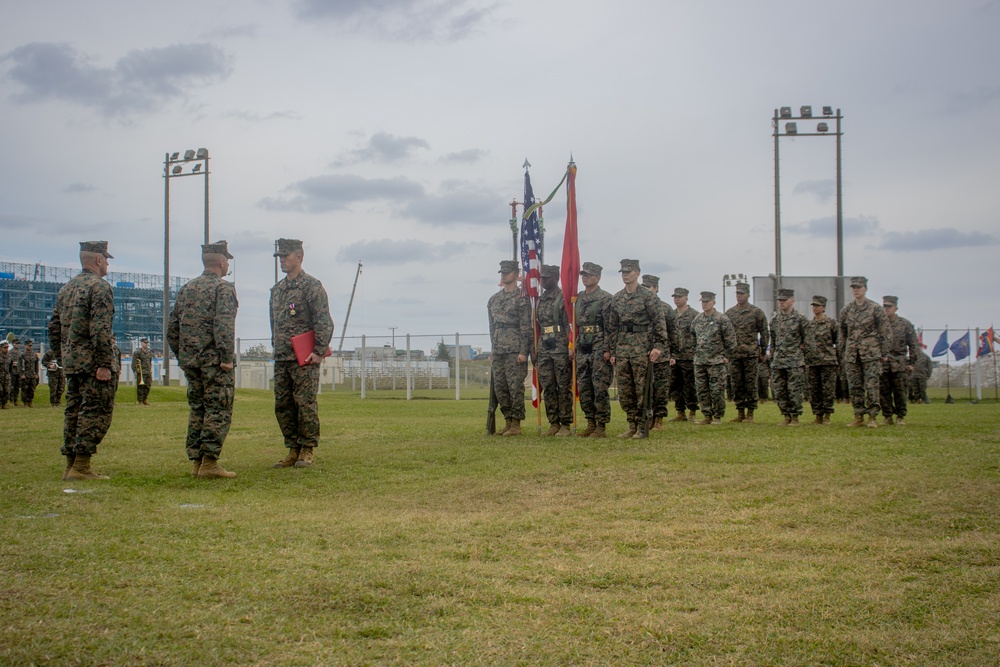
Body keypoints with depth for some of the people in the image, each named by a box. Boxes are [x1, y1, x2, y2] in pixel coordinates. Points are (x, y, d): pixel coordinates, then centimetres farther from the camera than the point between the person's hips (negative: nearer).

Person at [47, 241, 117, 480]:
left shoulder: (66, 289, 16)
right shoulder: (100, 287, -10)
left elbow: (54, 328, 18)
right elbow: (101, 330, -20)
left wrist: (61, 359, 22)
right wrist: (104, 364, -20)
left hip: (71, 363, 8)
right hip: (93, 362, -8)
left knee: (74, 412, 12)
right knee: (96, 413, -5)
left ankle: (70, 465, 15)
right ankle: (81, 467, -8)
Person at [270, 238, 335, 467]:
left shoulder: (312, 286, -6)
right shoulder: (277, 289, 17)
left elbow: (324, 321, -12)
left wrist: (319, 351, -16)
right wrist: (276, 348, 17)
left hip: (305, 359, -8)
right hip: (281, 360, 8)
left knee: (306, 404, -5)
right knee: (282, 406, 7)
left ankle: (307, 451, 2)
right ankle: (293, 451, 15)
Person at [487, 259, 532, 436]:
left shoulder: (521, 298, -6)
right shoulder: (494, 299, 16)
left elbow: (526, 327, -10)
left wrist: (523, 351, -15)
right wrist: (494, 346, 17)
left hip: (515, 350, -7)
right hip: (498, 351, 7)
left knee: (515, 387, -6)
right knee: (499, 387, 8)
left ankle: (516, 425, -2)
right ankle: (508, 421, 16)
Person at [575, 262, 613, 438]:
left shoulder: (605, 298, -5)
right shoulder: (579, 298, 16)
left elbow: (610, 326, -10)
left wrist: (607, 350, -17)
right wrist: (574, 347, 15)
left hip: (599, 349, -7)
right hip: (582, 349, 7)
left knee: (600, 388, -6)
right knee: (583, 388, 7)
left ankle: (601, 427, -1)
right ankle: (591, 424, 16)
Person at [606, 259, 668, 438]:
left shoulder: (648, 296, -3)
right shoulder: (616, 299, 13)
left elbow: (659, 322, -6)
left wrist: (658, 346, -14)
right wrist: (613, 351, 12)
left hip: (642, 348, -5)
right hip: (622, 348, 6)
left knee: (642, 389, -3)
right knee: (624, 391, 6)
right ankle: (632, 426, 13)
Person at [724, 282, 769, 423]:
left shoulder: (756, 312, 0)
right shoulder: (729, 313, 10)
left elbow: (764, 333, 2)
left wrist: (762, 351, 0)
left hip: (750, 354, -4)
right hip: (734, 354, 4)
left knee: (751, 384, -1)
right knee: (737, 385, 5)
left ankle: (750, 413, 4)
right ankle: (740, 413, 12)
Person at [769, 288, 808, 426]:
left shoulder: (800, 319, -3)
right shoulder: (774, 319, 11)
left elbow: (807, 340, -1)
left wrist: (805, 359, -4)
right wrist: (772, 358, 15)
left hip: (795, 362, -5)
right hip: (777, 362, 5)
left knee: (794, 391, -4)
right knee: (779, 391, 5)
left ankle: (795, 418, 5)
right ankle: (787, 417, 15)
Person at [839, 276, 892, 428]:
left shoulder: (876, 309, -1)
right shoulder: (846, 310, 10)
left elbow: (886, 332, 1)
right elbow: (842, 333, 20)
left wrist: (884, 353, -3)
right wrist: (843, 352, 17)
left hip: (871, 353, -4)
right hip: (851, 355, 4)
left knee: (872, 386, -6)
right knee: (854, 387, 4)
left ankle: (872, 418, -1)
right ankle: (858, 417, 12)